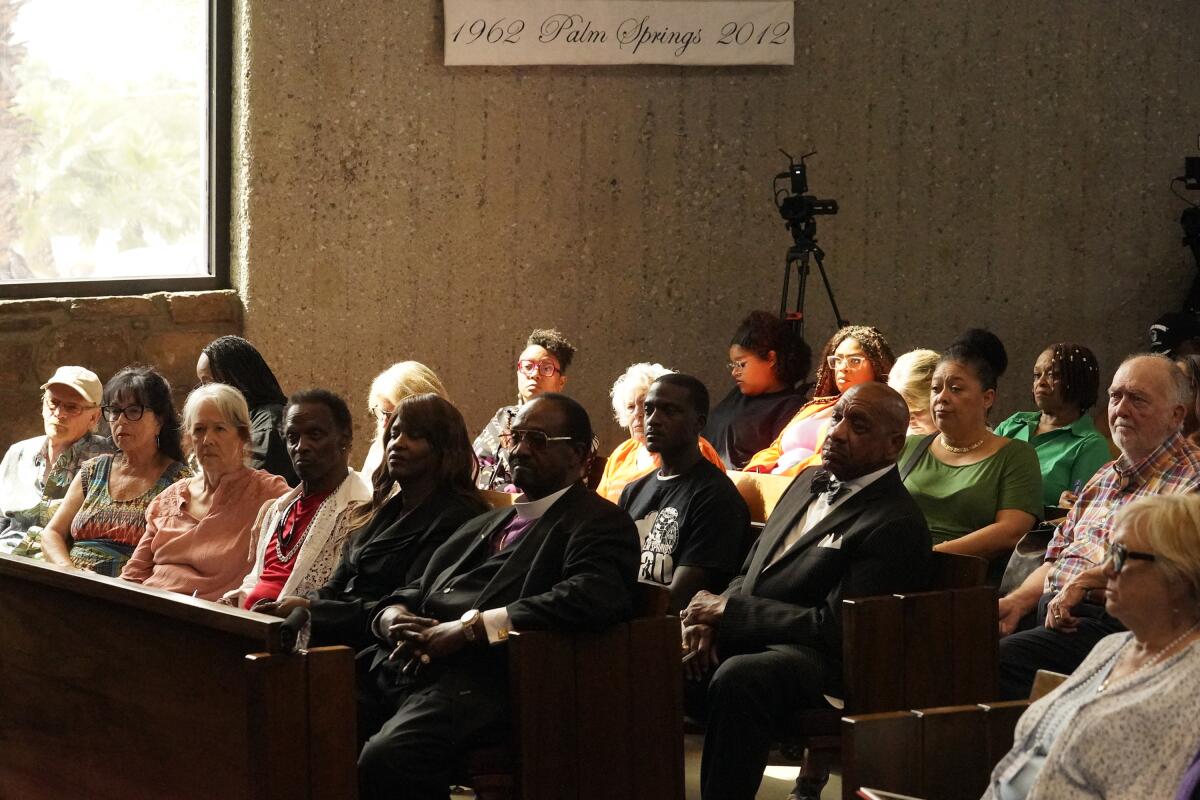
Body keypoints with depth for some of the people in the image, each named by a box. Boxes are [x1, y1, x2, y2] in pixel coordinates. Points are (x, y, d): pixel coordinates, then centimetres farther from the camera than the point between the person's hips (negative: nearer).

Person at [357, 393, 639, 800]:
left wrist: (469, 628, -15)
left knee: (387, 756, -35)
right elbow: (418, 590, 30)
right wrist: (394, 617, 3)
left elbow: (591, 598, -15)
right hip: (400, 666, 8)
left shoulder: (601, 524, 5)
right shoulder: (486, 524, 31)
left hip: (482, 678, -7)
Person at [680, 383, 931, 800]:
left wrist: (729, 611, -11)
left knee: (738, 677, -38)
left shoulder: (896, 525, -9)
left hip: (823, 664, -8)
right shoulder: (809, 481, 18)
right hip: (742, 643, 8)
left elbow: (838, 627, -15)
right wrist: (714, 618, -1)